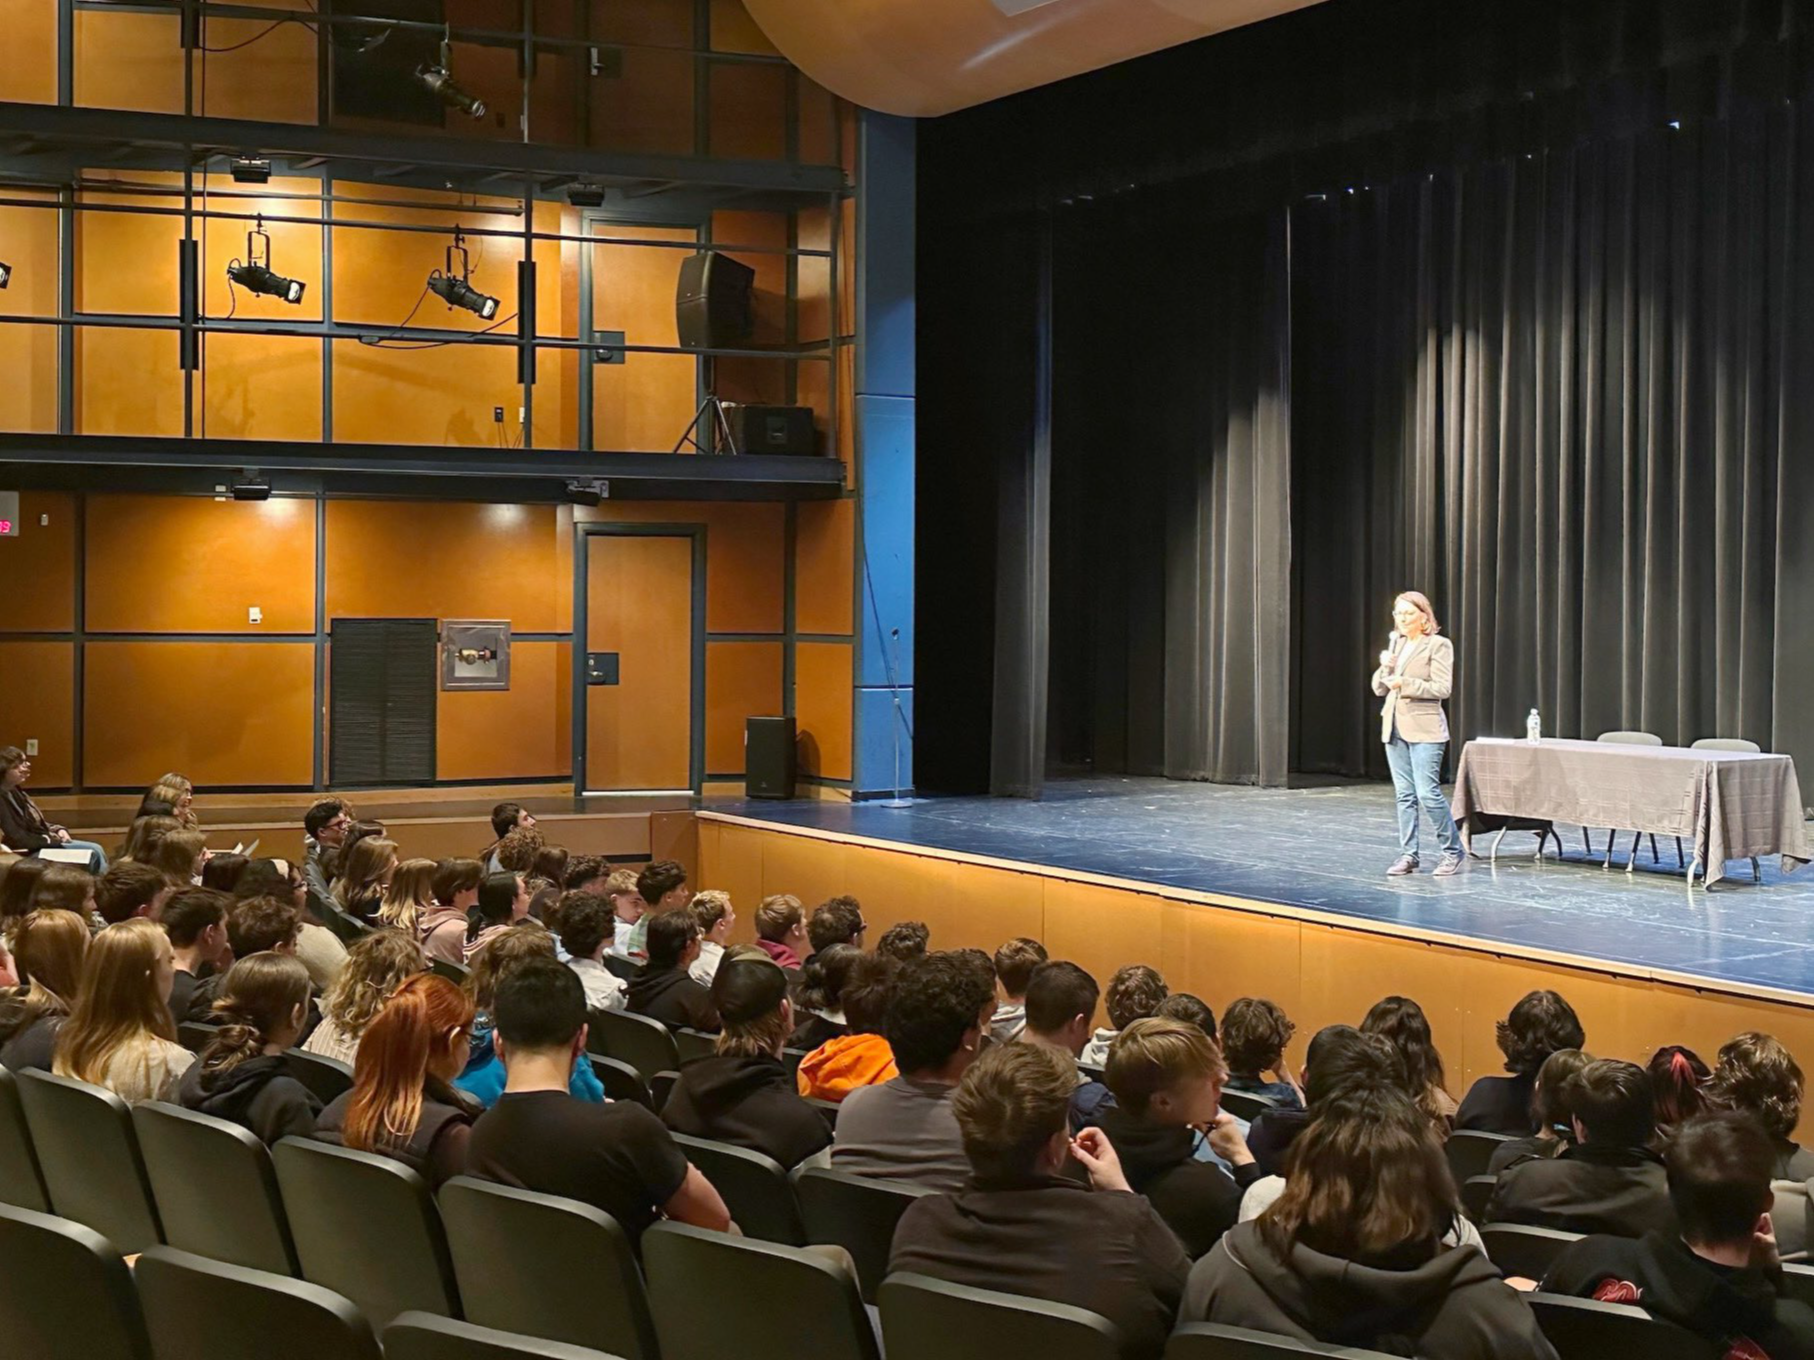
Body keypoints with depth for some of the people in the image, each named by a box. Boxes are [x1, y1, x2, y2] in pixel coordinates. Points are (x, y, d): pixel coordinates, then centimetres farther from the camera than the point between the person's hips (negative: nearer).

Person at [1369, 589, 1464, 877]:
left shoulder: (1438, 645, -5)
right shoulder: (1396, 644, 14)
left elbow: (1442, 689, -12)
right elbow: (1378, 687, 14)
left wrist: (1405, 683, -18)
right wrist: (1385, 667, -5)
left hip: (1424, 729, -6)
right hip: (1394, 727, 6)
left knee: (1428, 793, -11)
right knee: (1404, 795, 6)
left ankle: (1452, 851, 3)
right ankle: (1408, 855, 10)